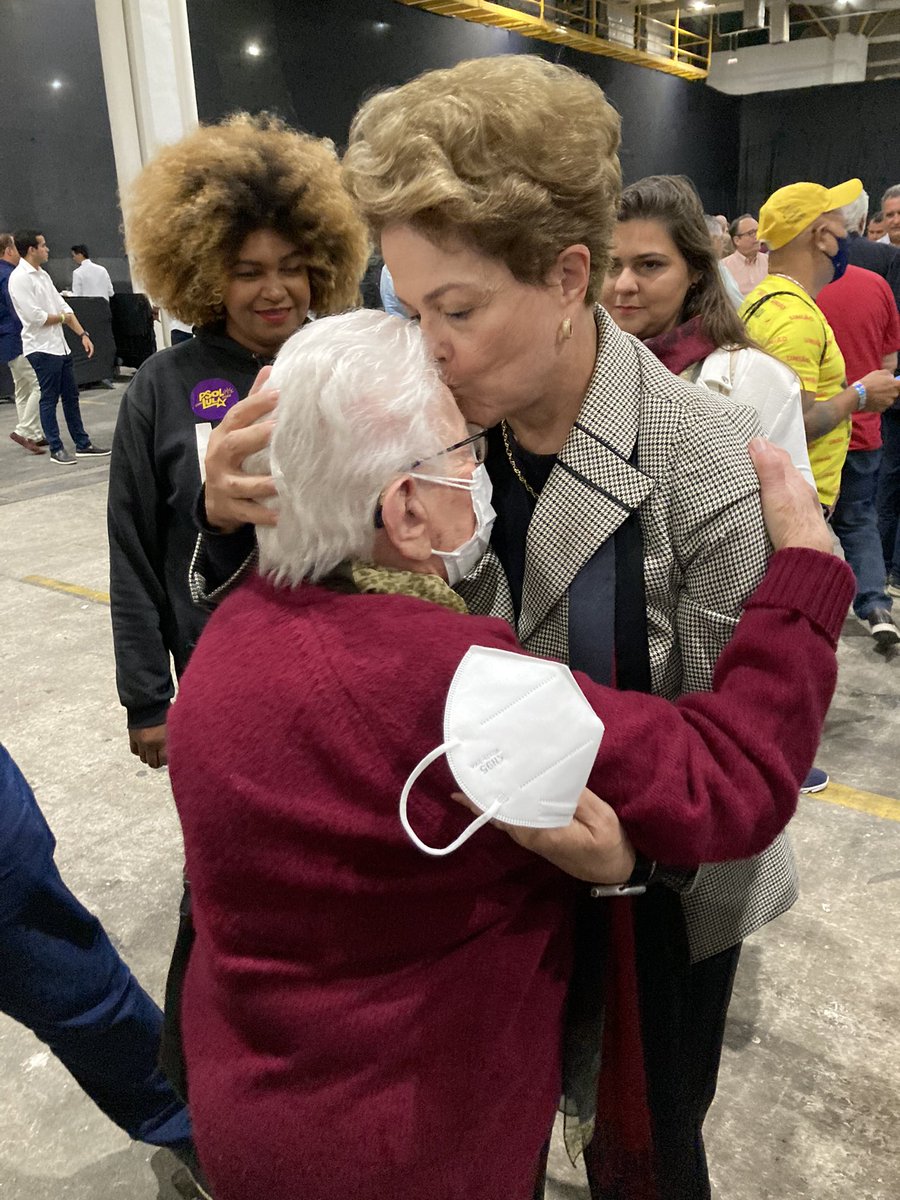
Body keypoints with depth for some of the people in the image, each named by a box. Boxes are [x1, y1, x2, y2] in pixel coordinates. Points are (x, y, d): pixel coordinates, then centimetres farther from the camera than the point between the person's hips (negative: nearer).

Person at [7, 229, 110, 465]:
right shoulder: (20, 278, -13)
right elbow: (34, 316, -19)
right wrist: (61, 317, -3)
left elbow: (63, 307, 13)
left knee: (71, 396, 11)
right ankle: (56, 449, 8)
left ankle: (83, 444, 18)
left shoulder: (42, 275, 13)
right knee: (49, 399, 0)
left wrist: (82, 334, 4)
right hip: (41, 348, -8)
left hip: (59, 345, 8)